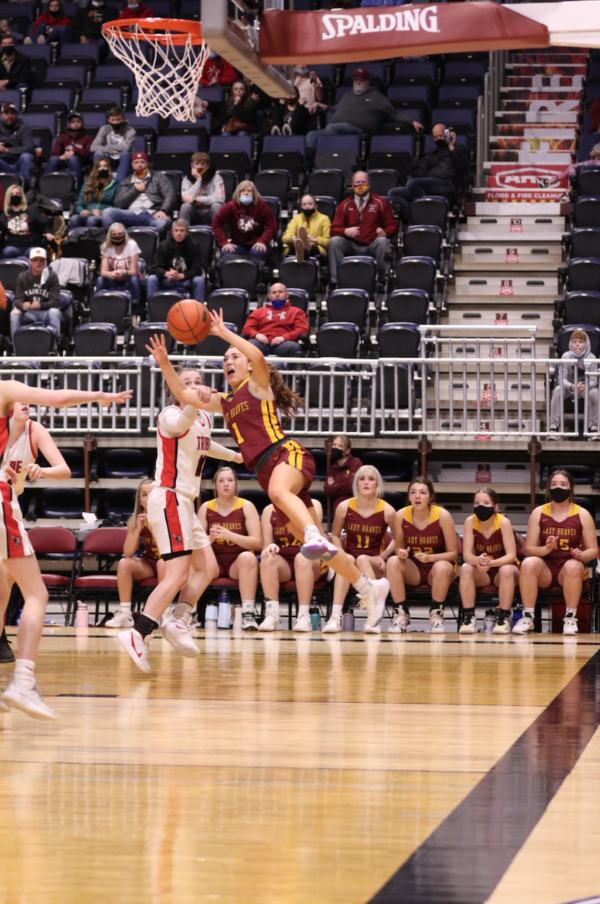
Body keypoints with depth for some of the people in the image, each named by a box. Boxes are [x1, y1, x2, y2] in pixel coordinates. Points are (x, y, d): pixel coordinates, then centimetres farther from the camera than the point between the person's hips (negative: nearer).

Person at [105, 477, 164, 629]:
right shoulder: (134, 520, -5)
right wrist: (137, 529, -28)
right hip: (147, 564, 3)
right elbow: (128, 553, -15)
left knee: (162, 562, -36)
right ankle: (125, 614, -23)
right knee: (124, 563, -23)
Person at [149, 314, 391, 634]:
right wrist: (164, 362, 12)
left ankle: (316, 537, -65)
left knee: (279, 490, -43)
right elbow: (183, 394, 25)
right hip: (266, 472, 7)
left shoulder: (258, 386, 8)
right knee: (320, 548, 4)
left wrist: (223, 332, -11)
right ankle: (368, 587, 13)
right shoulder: (224, 402, 27)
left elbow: (258, 357, -14)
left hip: (287, 453, -7)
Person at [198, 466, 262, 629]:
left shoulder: (246, 506, -1)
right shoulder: (206, 508, 5)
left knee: (248, 557, -35)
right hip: (214, 562, 1)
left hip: (238, 562, -1)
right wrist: (210, 538, -23)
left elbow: (257, 542, -11)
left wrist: (230, 535, -25)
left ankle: (248, 614, -37)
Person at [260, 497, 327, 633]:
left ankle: (304, 615, -38)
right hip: (283, 563, 2)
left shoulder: (313, 505, -1)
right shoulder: (269, 511, 6)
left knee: (302, 557, -36)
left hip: (312, 562, -2)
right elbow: (266, 545, 1)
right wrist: (270, 546, -21)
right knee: (267, 559, -30)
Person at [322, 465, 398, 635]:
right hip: (350, 556, 1)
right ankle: (335, 618, -46)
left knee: (363, 559, -35)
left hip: (375, 564, -1)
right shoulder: (344, 507, -3)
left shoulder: (386, 511, -6)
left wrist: (383, 556, -5)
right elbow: (335, 535, 12)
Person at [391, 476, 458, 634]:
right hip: (413, 570, 2)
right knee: (393, 563, -29)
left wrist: (430, 557, -27)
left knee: (442, 567, -37)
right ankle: (401, 614, -15)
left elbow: (453, 553, -10)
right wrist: (401, 553, -21)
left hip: (437, 563, -2)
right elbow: (399, 547, 4)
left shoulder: (442, 515, -15)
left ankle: (436, 614, -14)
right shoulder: (401, 515, -9)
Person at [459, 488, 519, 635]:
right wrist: (478, 561, -41)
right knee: (466, 568, -28)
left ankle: (503, 618, -27)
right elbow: (466, 554, -17)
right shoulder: (470, 522, -12)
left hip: (501, 569, -2)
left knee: (506, 569, -35)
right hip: (481, 574, 2)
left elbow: (511, 555, -23)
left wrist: (490, 563, -42)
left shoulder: (503, 522, -18)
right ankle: (469, 617, -26)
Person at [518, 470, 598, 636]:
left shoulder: (582, 515, 2)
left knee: (572, 566, -36)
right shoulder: (539, 513, 4)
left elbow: (593, 550, 2)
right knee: (528, 563, -32)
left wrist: (581, 555, -22)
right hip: (545, 568, 1)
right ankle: (527, 618, -26)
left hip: (572, 568, -1)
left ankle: (570, 619, -24)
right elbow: (528, 549, -1)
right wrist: (546, 549, -23)